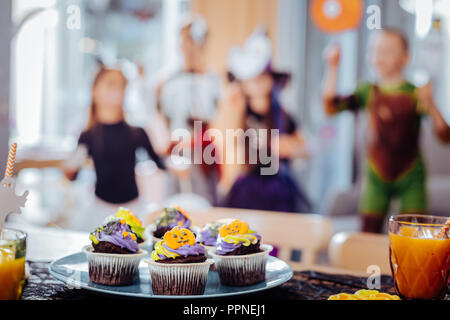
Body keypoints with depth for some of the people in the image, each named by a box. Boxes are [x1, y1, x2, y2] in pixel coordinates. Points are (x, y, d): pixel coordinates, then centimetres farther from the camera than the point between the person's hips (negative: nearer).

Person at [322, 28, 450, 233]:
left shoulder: (415, 95, -9)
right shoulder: (368, 92, 0)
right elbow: (331, 107, -11)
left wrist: (430, 105, -31)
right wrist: (333, 68, -16)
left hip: (410, 178, -2)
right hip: (376, 177, 2)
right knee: (368, 235, 2)